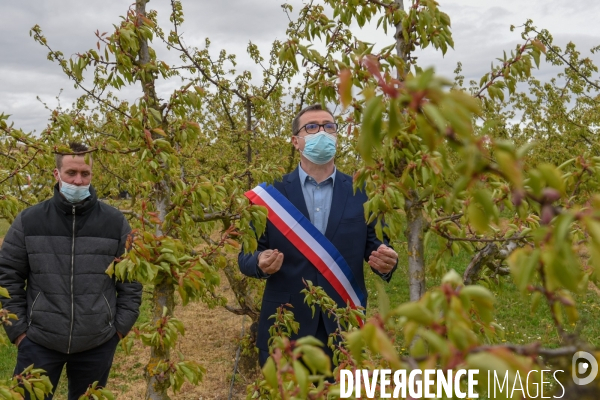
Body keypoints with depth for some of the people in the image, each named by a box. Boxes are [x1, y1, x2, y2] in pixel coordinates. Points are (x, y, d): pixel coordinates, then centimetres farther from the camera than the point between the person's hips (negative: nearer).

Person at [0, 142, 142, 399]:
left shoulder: (115, 222, -2)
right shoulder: (29, 221, -2)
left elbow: (131, 280, 3)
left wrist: (121, 326, 0)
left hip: (98, 344, 1)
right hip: (38, 342, 0)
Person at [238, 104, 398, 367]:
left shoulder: (363, 193, 2)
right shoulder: (271, 193, 0)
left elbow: (373, 245, 5)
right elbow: (246, 255, 2)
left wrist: (385, 262, -17)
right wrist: (261, 263, -20)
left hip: (345, 326, 1)